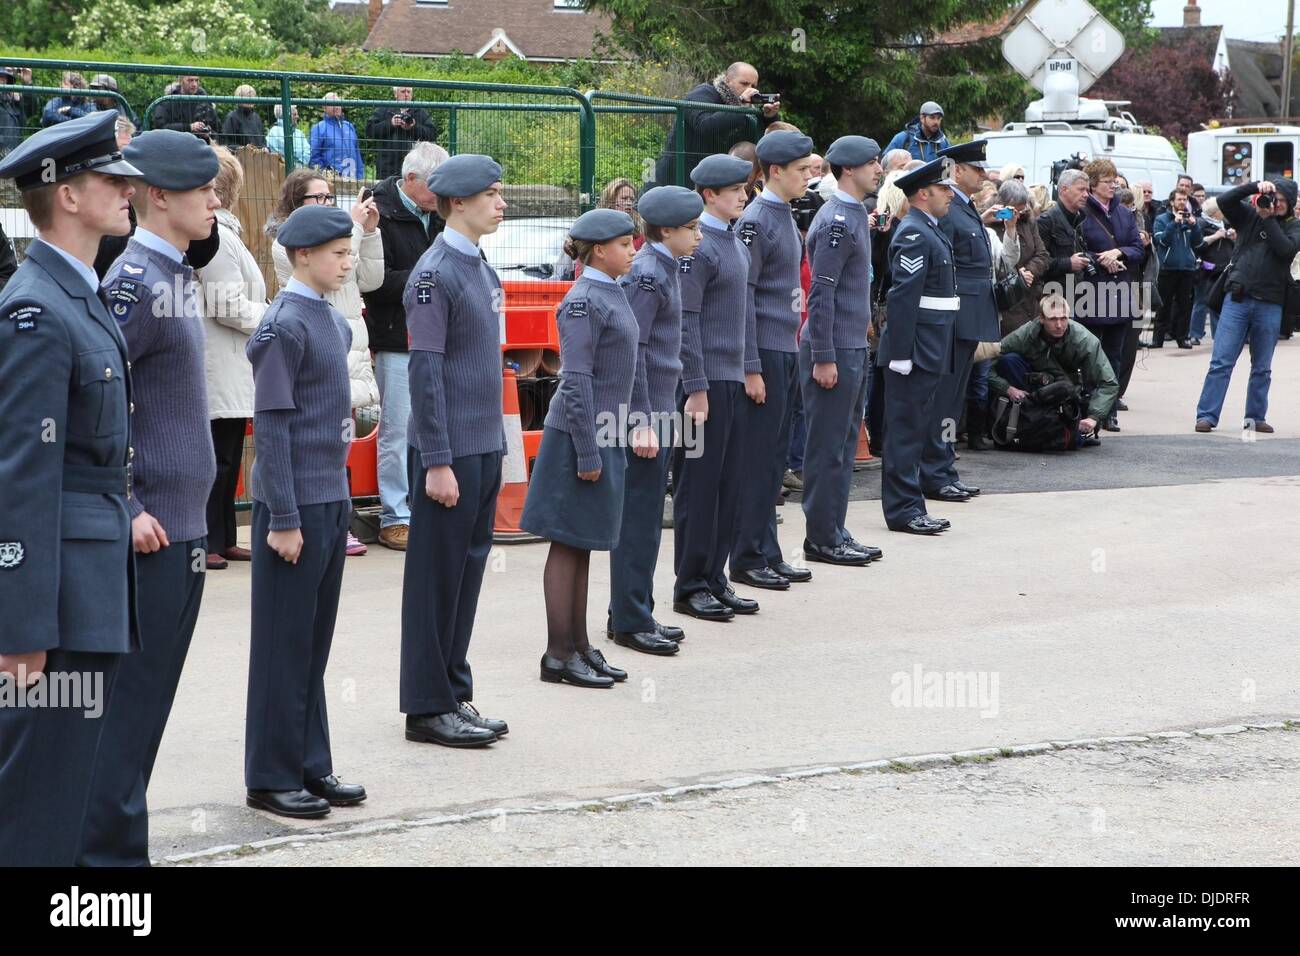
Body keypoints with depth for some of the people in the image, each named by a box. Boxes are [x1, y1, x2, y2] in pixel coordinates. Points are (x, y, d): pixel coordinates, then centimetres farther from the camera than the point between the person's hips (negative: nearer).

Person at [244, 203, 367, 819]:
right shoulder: (284, 325, -14)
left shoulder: (334, 321, 12)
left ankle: (311, 766, 21)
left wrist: (339, 497, 16)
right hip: (296, 505, -8)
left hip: (331, 501, 8)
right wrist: (284, 518, -17)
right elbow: (271, 427, -16)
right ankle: (271, 776, 9)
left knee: (317, 639, 13)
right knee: (285, 644, 0)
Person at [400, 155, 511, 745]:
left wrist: (493, 443, 17)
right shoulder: (435, 273, -14)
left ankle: (455, 693, 22)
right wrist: (437, 462, -19)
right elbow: (425, 371, -17)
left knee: (469, 569, 13)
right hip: (452, 449, -8)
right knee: (438, 575, -1)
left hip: (485, 446, 8)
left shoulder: (479, 267, 13)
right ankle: (428, 707, 7)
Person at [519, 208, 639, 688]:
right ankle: (559, 654, 6)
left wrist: (634, 426, 17)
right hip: (579, 436, -9)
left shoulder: (613, 294, 12)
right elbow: (576, 380, -19)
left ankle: (579, 645, 22)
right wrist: (586, 453, -20)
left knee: (583, 545, 14)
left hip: (605, 435, 9)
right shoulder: (583, 302, -16)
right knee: (568, 545, -1)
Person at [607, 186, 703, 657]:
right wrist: (643, 422, -20)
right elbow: (632, 351, -20)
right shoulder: (645, 274, -16)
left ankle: (632, 613, 20)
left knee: (644, 517, 13)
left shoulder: (663, 269, 13)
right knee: (640, 519, -4)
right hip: (644, 412, -10)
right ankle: (630, 622, 2)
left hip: (657, 412, 10)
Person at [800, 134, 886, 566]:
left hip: (853, 348, 10)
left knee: (844, 445, 14)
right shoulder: (836, 221, -16)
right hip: (833, 351, -10)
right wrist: (824, 358, -21)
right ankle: (822, 539, 3)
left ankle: (835, 533, 20)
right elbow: (821, 294, -19)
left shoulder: (855, 214, 15)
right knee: (828, 448, -3)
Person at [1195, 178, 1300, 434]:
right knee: (1221, 362, -6)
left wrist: (1268, 218, -10)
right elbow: (1224, 201, -5)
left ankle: (1256, 417, 21)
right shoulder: (1249, 215, 8)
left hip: (1270, 304, 1)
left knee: (1262, 368, 10)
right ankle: (1207, 416, -5)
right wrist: (1255, 186, -12)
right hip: (1237, 299, -1)